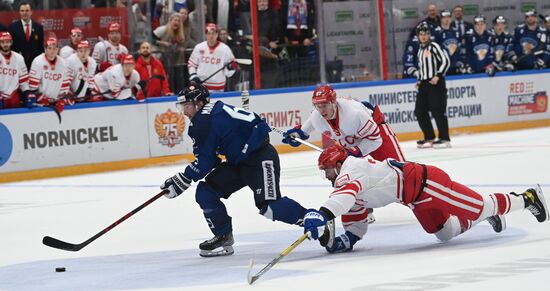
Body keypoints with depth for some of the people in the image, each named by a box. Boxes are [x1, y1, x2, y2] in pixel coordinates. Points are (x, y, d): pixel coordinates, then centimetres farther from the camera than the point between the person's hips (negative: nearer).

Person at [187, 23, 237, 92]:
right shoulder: (199, 48, 0)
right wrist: (193, 76, -2)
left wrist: (231, 67, -23)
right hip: (201, 85, 1)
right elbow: (191, 63, 11)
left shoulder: (225, 49, -6)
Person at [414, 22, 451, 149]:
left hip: (436, 83, -8)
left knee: (438, 111, -11)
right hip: (424, 84, 8)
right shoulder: (420, 50, 18)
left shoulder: (434, 46, -6)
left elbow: (446, 61, -13)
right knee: (420, 111, 4)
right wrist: (419, 80, 16)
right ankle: (429, 138, 13)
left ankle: (445, 139, -8)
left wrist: (438, 76, -19)